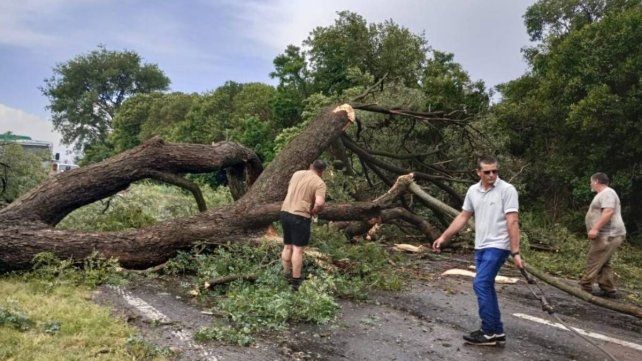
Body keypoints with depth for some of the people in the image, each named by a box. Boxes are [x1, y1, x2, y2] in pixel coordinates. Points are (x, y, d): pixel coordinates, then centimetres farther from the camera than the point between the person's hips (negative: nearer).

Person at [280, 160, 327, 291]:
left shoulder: (297, 174, 12)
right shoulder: (320, 183, -7)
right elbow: (320, 203, -22)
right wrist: (314, 211, -3)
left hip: (285, 212, 7)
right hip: (300, 216, -7)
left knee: (287, 246, 16)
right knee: (298, 249, -1)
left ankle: (287, 276, 26)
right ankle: (296, 282, 3)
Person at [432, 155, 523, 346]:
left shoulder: (507, 190, -12)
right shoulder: (473, 190, 8)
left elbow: (512, 222, -16)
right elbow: (463, 217, 15)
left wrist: (516, 252, -20)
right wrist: (443, 237, 12)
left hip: (498, 246, -7)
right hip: (480, 247, 7)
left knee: (480, 284, -15)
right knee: (486, 287, 10)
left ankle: (489, 332, -6)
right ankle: (496, 331, 19)